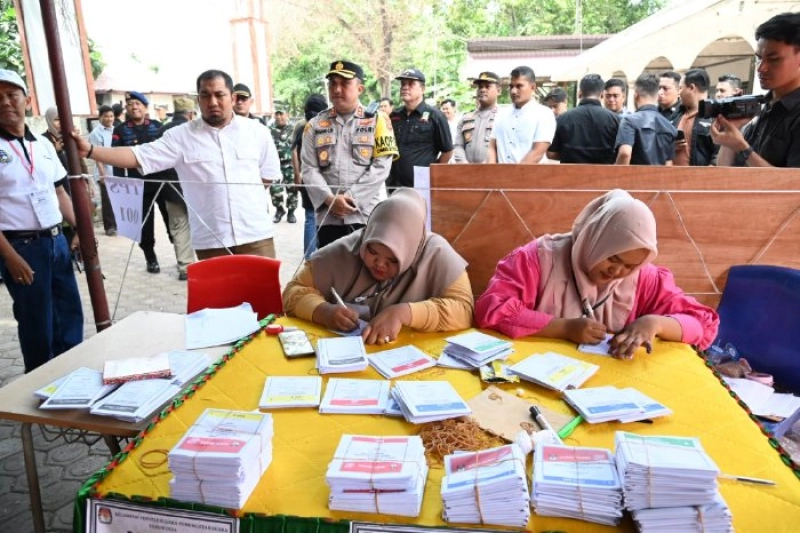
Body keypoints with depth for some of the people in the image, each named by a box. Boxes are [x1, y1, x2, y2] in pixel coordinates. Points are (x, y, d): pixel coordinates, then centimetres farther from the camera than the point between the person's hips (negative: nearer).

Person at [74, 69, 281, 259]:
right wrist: (89, 150, -13)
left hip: (255, 235, 0)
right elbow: (138, 156, -3)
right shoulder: (181, 136, 2)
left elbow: (269, 173, 12)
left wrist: (246, 195, 4)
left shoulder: (257, 131, 4)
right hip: (210, 240, 0)